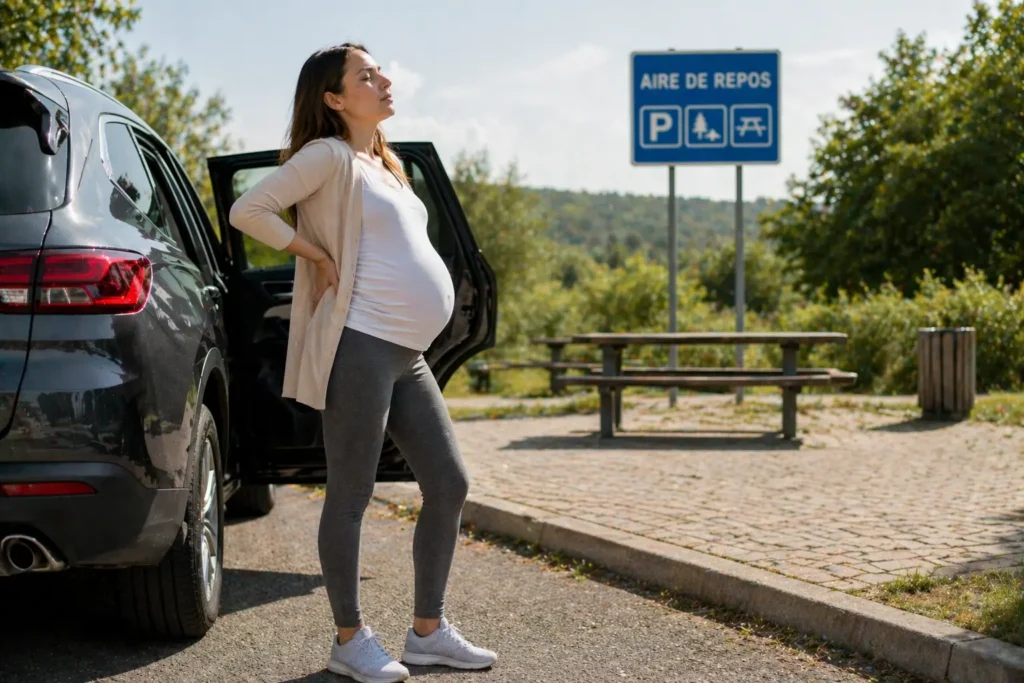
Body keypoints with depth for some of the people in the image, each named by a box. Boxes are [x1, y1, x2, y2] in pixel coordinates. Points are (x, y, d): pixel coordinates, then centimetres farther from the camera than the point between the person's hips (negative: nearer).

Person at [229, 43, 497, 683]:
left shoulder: (385, 164, 20)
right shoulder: (329, 155, -6)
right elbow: (248, 210, -14)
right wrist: (317, 257, -11)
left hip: (408, 354, 9)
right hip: (360, 347, -9)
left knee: (449, 485, 9)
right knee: (352, 497, -1)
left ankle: (429, 631, 18)